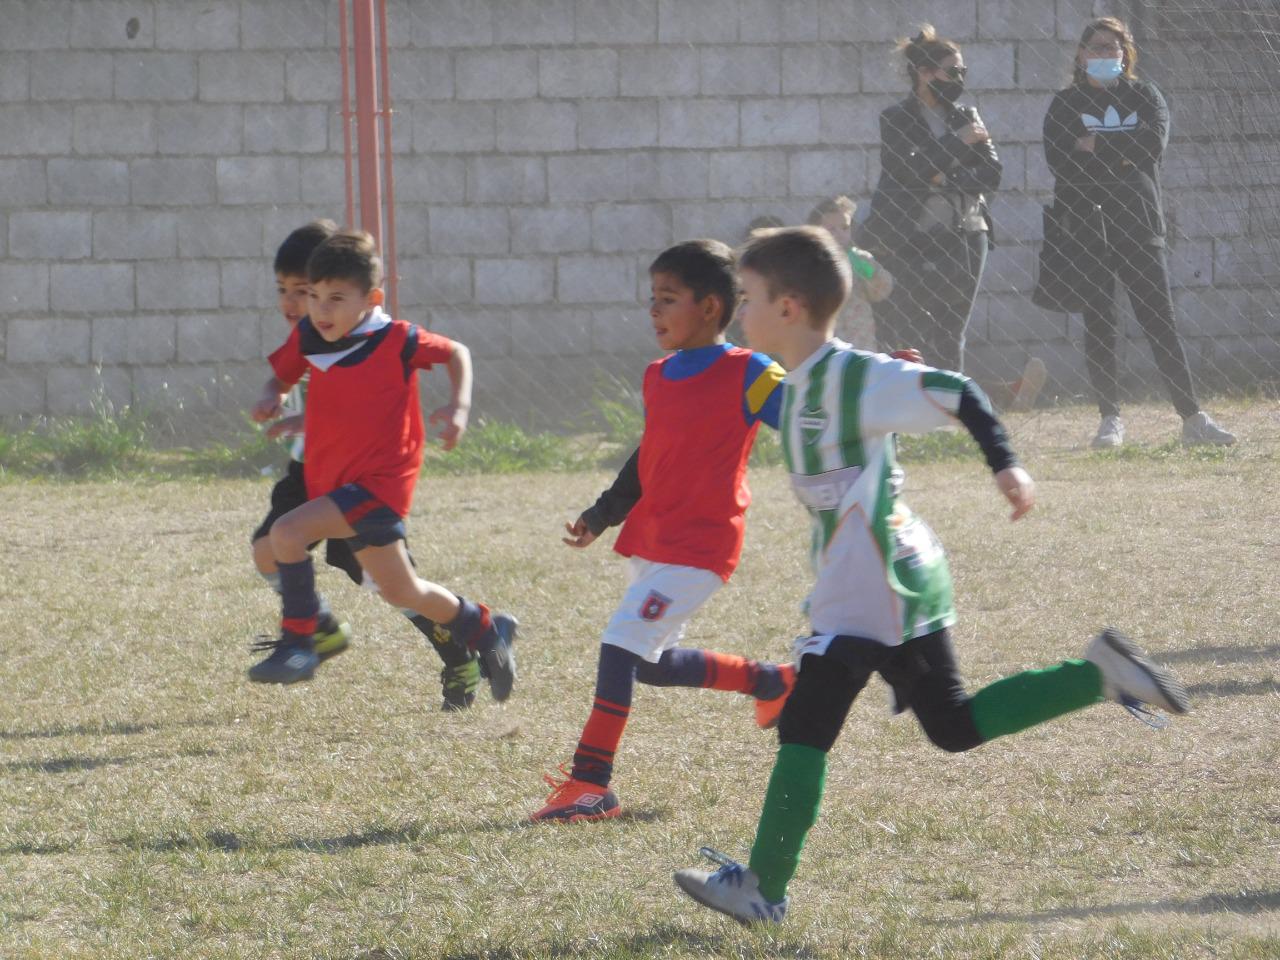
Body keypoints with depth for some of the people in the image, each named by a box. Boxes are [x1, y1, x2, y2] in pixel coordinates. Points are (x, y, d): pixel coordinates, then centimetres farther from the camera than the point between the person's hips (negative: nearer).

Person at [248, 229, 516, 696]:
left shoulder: (397, 340, -14)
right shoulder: (306, 338, -1)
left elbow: (456, 352, 2)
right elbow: (282, 376, 15)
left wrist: (459, 406, -12)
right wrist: (271, 398, -8)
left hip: (379, 480, -7)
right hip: (330, 479, 7)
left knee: (287, 533, -24)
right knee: (401, 591, 17)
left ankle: (297, 643, -13)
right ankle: (487, 630, 37)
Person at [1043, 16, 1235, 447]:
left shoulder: (1144, 96, 12)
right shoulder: (1065, 105, 8)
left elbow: (1154, 142, -7)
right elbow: (1060, 161, -8)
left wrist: (1096, 147, -8)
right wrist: (1122, 154, -10)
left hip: (1138, 222, 1)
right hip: (1086, 227, -1)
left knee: (1160, 322, -3)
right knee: (1098, 325, 0)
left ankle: (1193, 418, -5)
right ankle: (1110, 419, 5)